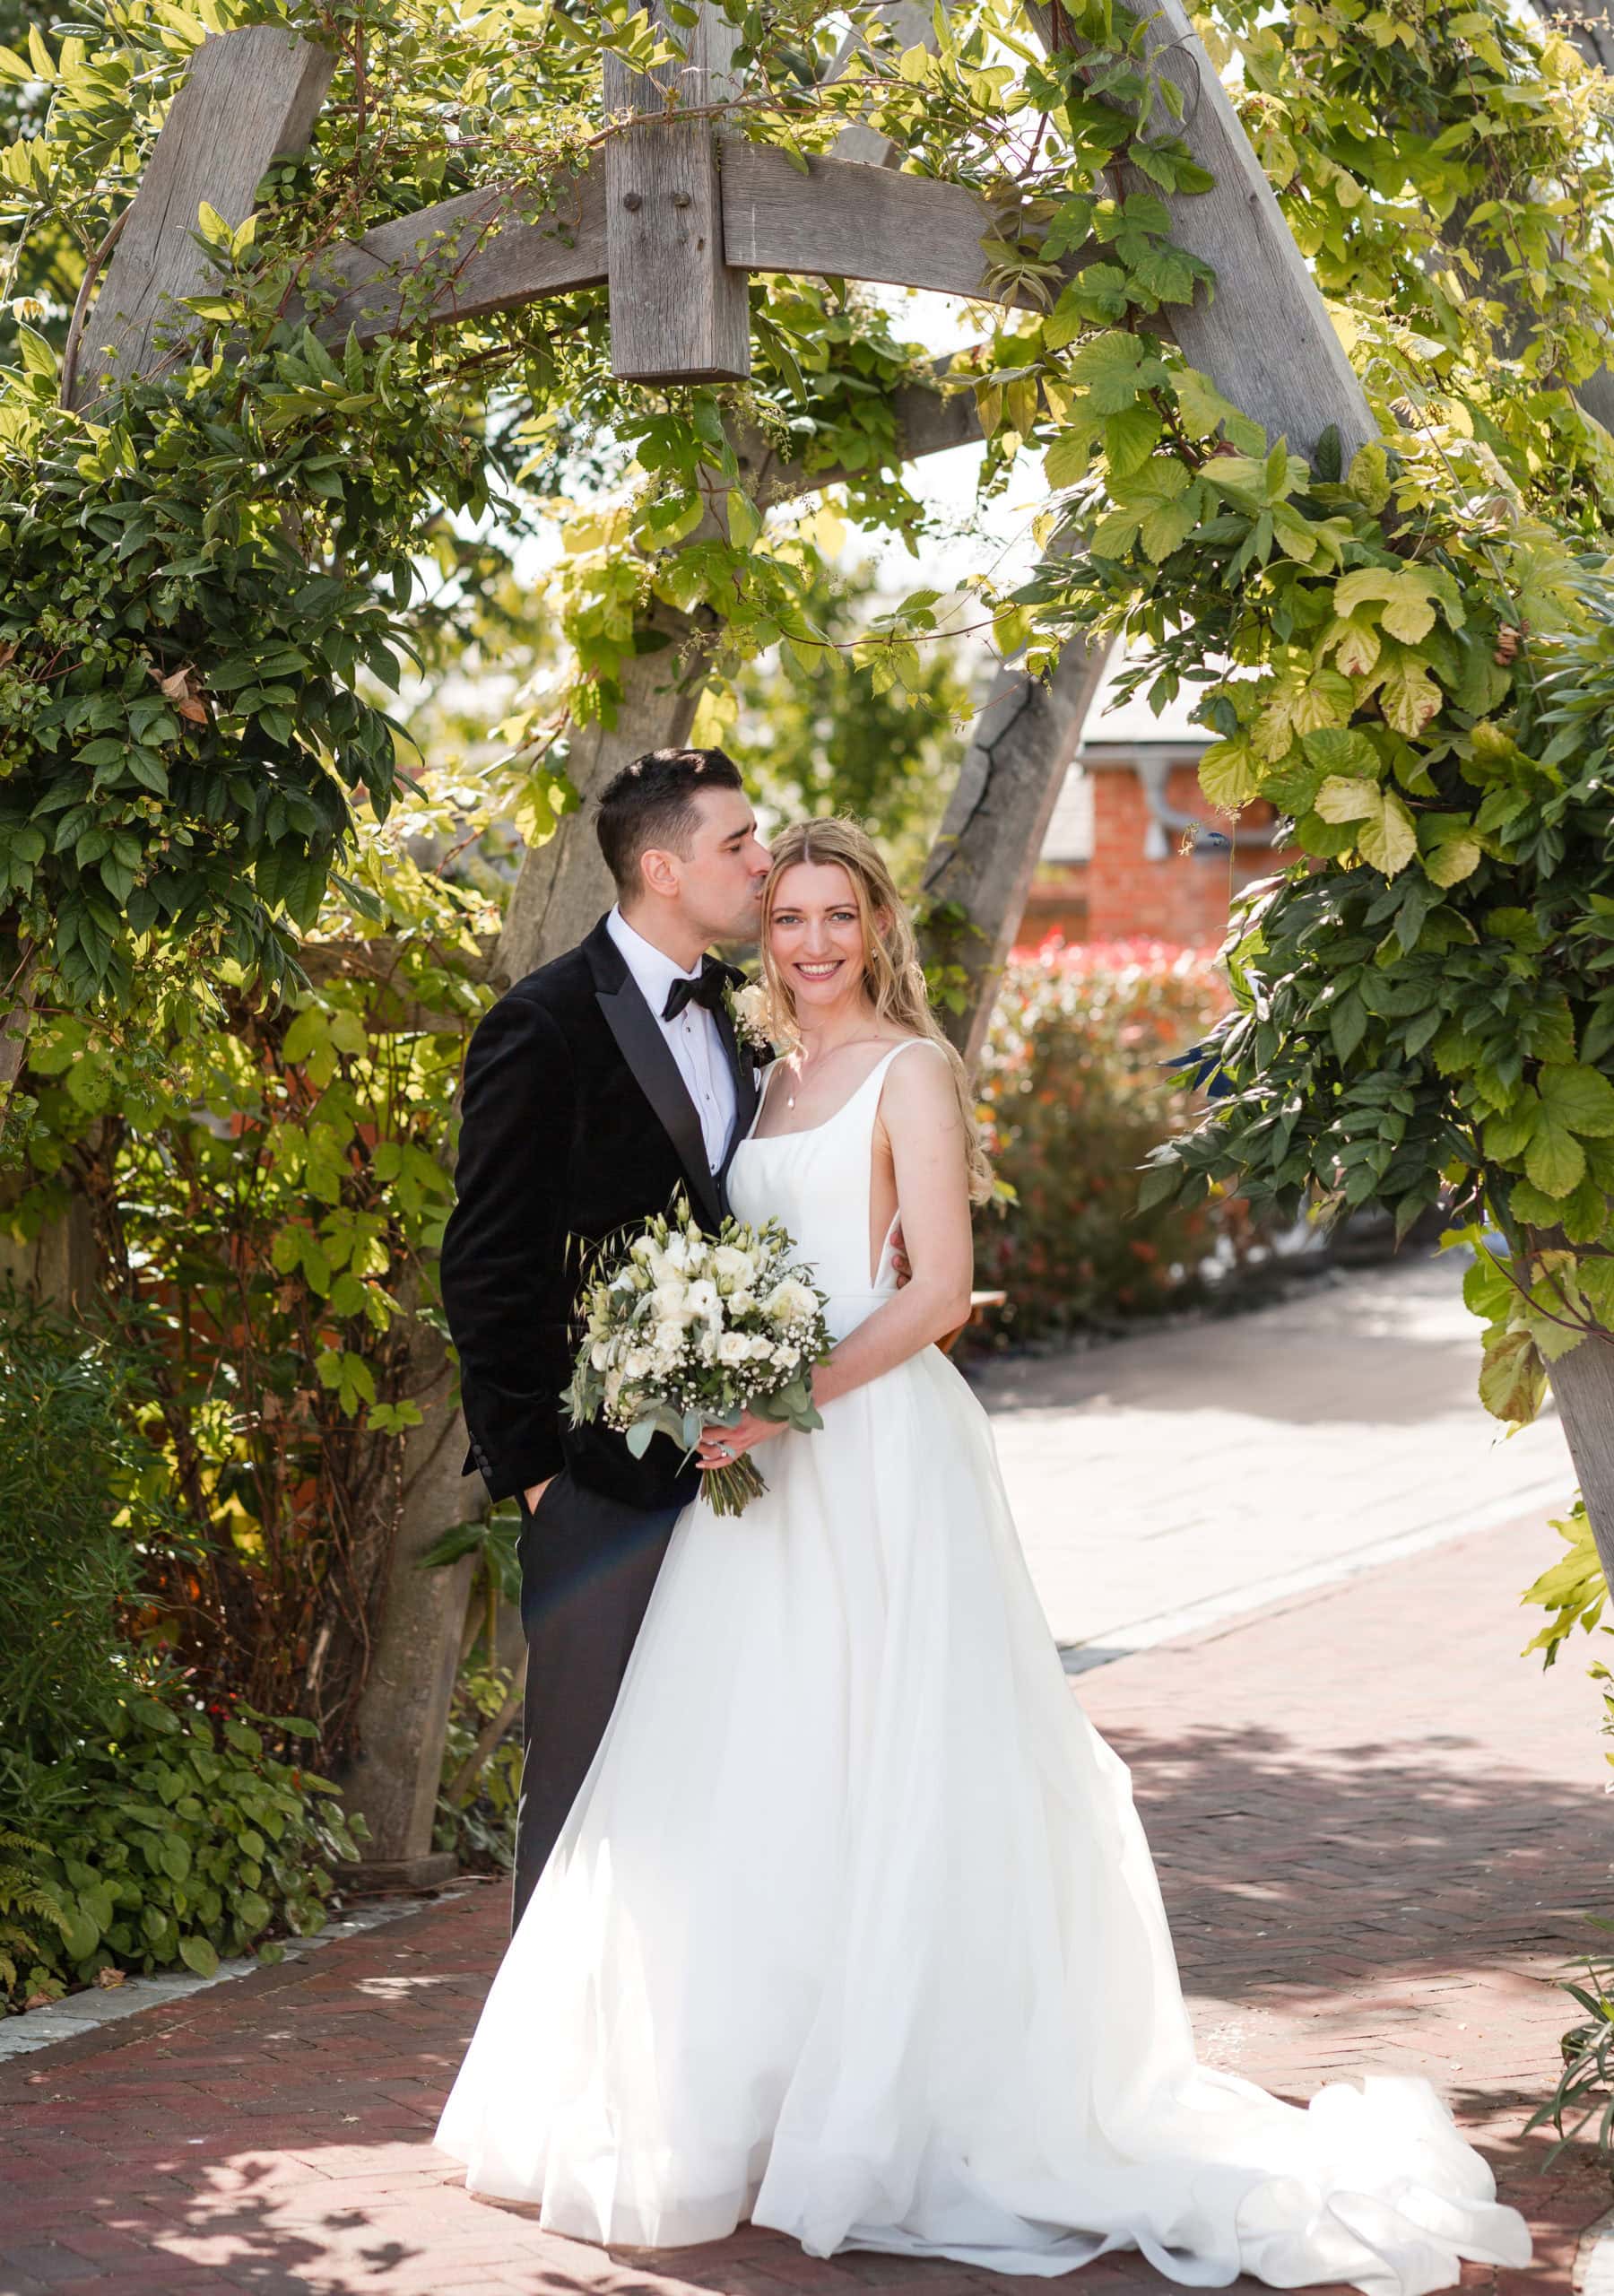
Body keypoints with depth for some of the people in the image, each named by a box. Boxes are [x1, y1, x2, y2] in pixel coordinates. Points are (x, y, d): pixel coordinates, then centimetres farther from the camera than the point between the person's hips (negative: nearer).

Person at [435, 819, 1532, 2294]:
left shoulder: (908, 1070, -5)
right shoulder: (771, 1079, 17)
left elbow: (940, 1289, -12)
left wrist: (790, 1398, -19)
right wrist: (725, 1402, 3)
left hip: (877, 1448, -7)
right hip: (769, 1458, 7)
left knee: (873, 1771, -5)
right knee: (744, 1770, 6)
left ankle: (894, 2109, 4)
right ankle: (751, 2093, 16)